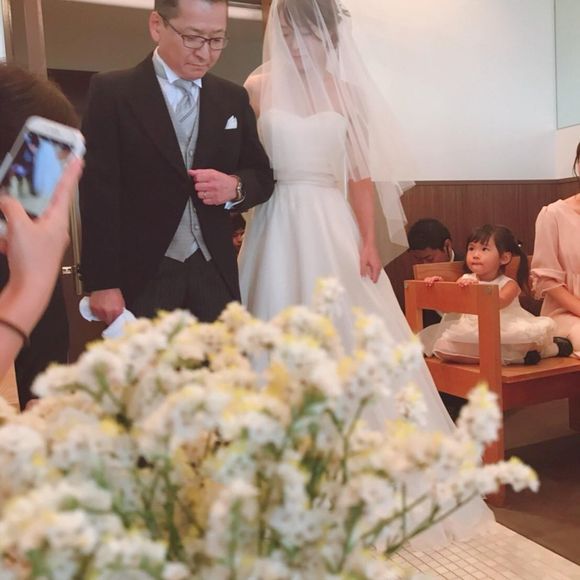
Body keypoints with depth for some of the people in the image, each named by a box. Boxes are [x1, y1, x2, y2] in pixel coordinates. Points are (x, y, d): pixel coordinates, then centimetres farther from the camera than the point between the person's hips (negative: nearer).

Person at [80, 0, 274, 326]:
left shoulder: (234, 98, 10)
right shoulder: (112, 92, -3)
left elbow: (263, 175, 14)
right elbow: (99, 194, -8)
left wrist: (236, 187, -9)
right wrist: (103, 283, -13)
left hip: (214, 274, 4)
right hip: (141, 277, -3)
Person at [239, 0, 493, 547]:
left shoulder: (346, 90, 9)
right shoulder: (259, 86, 6)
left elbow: (360, 172, 6)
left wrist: (368, 240, -2)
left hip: (333, 228, 1)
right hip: (280, 229, -1)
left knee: (354, 347, 1)